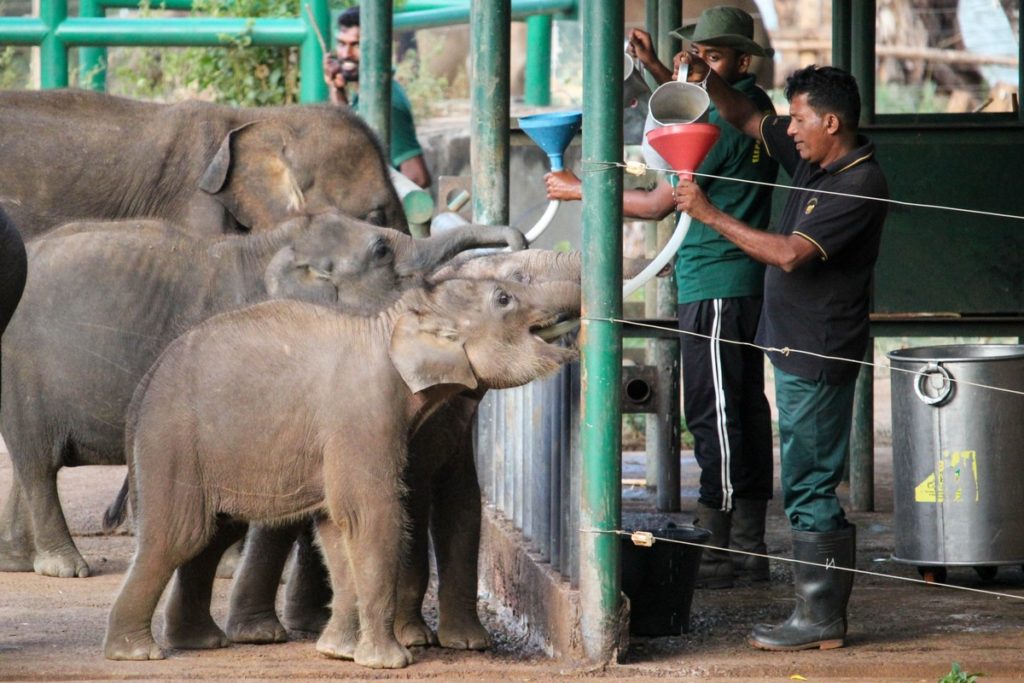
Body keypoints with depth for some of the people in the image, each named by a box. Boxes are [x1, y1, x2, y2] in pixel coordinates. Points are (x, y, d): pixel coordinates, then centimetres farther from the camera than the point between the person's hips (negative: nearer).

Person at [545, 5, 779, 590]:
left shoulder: (723, 121, -16)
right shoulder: (755, 108, 12)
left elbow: (659, 204, -13)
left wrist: (579, 190, -5)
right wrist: (659, 70, 30)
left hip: (715, 288, -10)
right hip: (746, 282, 10)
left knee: (713, 416, -9)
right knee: (746, 410, 10)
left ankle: (715, 553, -9)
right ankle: (749, 549, 14)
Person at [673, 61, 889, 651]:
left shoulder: (861, 186, -19)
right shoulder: (813, 160, 9)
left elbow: (791, 253, -26)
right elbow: (747, 120, 21)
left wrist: (711, 214, -20)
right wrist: (705, 76, 4)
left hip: (819, 358, -10)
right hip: (799, 352, 10)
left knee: (810, 487, -7)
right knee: (812, 488, 12)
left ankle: (820, 618, -3)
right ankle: (825, 613, 16)